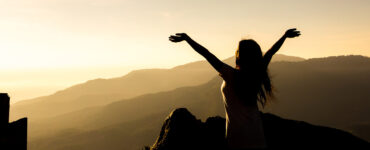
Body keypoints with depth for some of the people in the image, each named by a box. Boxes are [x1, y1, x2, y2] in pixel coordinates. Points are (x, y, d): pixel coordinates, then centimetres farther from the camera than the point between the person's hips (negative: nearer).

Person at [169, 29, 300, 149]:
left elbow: (207, 55, -20)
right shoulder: (258, 73, -3)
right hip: (256, 129, 5)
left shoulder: (231, 75, -18)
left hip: (237, 131, -5)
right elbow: (271, 52, 12)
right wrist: (285, 36, 28)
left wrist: (186, 38, -18)